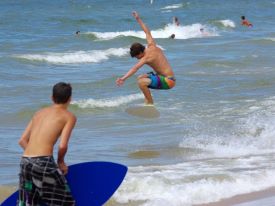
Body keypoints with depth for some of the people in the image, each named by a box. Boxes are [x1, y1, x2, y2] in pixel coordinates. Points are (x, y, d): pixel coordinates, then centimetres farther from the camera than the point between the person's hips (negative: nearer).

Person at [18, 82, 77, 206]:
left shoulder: (40, 113, 22)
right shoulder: (69, 116, 5)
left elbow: (22, 141, 18)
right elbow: (62, 146, -7)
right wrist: (61, 162, 11)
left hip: (25, 161, 6)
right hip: (43, 162, -6)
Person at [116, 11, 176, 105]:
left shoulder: (146, 58, -20)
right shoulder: (152, 46, 1)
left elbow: (135, 68, -33)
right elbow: (147, 32, 15)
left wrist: (123, 78, -43)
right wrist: (138, 19, 22)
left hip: (168, 81, -10)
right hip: (166, 77, 10)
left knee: (141, 82, -27)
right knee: (140, 78, 24)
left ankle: (150, 103, -17)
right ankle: (148, 101, 23)